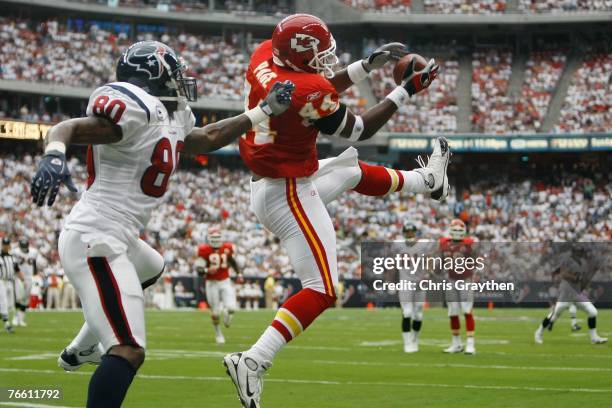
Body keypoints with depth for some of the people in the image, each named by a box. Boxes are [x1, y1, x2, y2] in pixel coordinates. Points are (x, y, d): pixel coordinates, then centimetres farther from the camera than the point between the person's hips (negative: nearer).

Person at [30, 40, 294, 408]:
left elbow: (206, 139, 30)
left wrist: (265, 110, 32)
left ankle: (80, 351, 55)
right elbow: (64, 130, -25)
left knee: (151, 268, 43)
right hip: (96, 242, -11)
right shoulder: (136, 111, -18)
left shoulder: (174, 116, 11)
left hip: (116, 239, 11)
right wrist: (54, 156, -46)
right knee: (129, 351, -22)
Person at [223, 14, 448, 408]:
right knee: (321, 290, -6)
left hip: (267, 183, 10)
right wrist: (406, 91, -2)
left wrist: (369, 64, 13)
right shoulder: (308, 91, -26)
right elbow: (359, 130, -9)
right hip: (290, 195, -10)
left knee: (354, 171, 30)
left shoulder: (264, 56, -4)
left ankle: (426, 180, 56)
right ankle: (252, 361, -14)